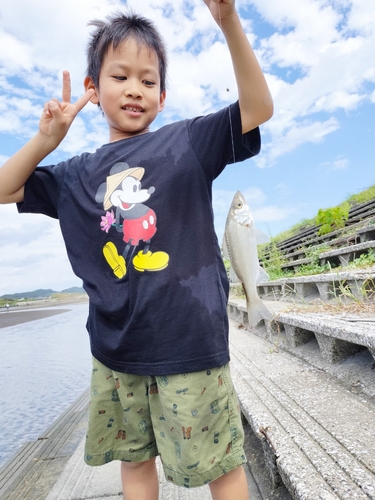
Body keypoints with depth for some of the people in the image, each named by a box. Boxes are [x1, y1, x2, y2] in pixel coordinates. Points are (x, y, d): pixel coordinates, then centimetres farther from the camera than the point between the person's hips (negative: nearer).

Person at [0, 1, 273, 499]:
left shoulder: (186, 142, 1)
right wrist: (46, 139, 1)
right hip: (115, 350, 4)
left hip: (189, 341, -3)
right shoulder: (76, 174, 10)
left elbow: (258, 109, -6)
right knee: (134, 460, 23)